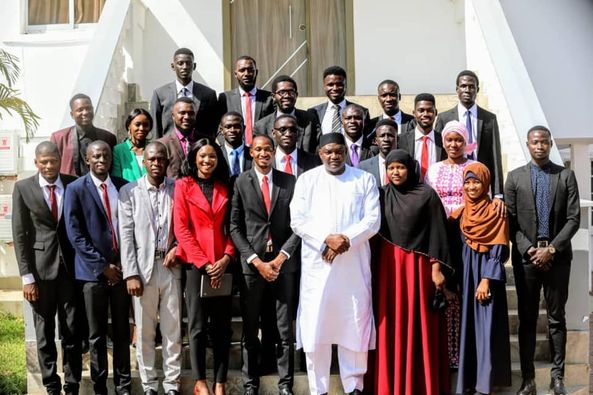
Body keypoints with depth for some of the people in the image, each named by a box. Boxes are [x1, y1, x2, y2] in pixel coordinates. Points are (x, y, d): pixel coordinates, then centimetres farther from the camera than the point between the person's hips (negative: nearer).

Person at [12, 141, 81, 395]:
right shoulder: (23, 188, 0)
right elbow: (20, 235, -1)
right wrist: (27, 276, -7)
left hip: (71, 267, 1)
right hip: (41, 269, -1)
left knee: (72, 332, 5)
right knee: (45, 334, 8)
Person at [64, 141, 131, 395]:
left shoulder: (123, 186, 7)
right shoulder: (76, 189, -2)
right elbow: (75, 234, -7)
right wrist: (102, 265, -10)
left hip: (121, 269, 3)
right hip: (93, 270, -2)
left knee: (122, 332, 9)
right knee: (97, 335, 5)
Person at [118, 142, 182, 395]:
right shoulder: (129, 191, 3)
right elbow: (126, 235, -1)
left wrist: (178, 249, -10)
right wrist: (130, 274, -7)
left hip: (171, 267, 1)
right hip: (143, 267, -1)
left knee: (173, 330, 4)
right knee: (144, 331, 5)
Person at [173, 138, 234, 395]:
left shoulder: (224, 188, 13)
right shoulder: (184, 185, 1)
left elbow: (230, 227, 11)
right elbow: (181, 228, -5)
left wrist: (226, 258, -7)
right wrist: (204, 263, -11)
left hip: (222, 265, 3)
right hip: (195, 264, -3)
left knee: (222, 326, 4)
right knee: (197, 326, -1)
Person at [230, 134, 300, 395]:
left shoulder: (290, 182, 4)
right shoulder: (241, 183, 3)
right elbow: (235, 227, 1)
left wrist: (281, 257, -7)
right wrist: (256, 261, -7)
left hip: (284, 262, 0)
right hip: (252, 263, 0)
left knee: (285, 329, 4)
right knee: (250, 329, 6)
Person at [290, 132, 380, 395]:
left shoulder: (365, 179, 8)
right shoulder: (307, 179, 8)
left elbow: (372, 220, -1)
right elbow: (298, 220, -1)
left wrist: (346, 239, -15)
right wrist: (326, 239, -14)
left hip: (354, 264, 0)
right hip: (317, 264, 0)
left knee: (355, 325, 2)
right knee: (316, 326, 1)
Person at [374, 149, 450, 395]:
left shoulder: (426, 195, -3)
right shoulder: (382, 196, 7)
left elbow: (436, 232, -4)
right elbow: (375, 229, 8)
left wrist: (436, 268, -9)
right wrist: (376, 264, 2)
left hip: (418, 265, -3)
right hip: (390, 265, 3)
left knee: (420, 324, 2)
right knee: (393, 324, 5)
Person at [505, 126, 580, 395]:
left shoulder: (566, 176, 5)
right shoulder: (515, 177, 6)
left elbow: (573, 219, -1)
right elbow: (510, 221, 2)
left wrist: (552, 249, -11)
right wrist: (529, 250, -9)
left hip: (557, 257, 0)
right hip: (526, 257, 0)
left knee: (556, 318, 6)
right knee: (527, 319, 4)